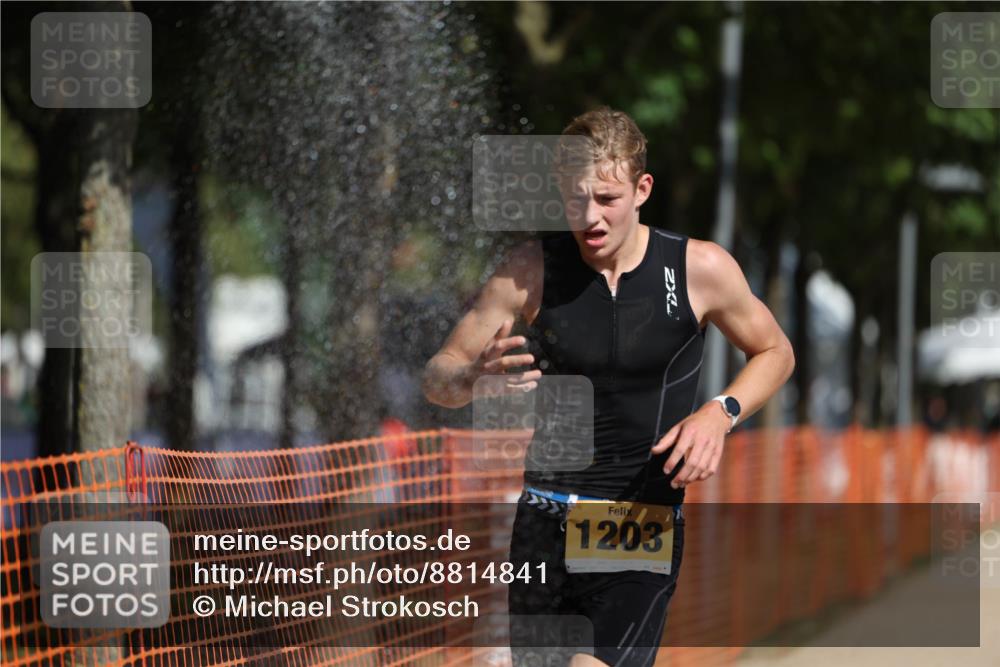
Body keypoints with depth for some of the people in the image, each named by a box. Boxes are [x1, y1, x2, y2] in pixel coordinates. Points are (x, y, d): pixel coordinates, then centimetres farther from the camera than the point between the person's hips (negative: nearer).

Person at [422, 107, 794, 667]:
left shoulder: (700, 269, -5)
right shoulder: (530, 271, -4)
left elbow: (775, 353, 12)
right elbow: (437, 379, 0)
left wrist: (722, 413, -8)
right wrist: (473, 376, -25)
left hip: (644, 523, -2)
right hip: (545, 519, 2)